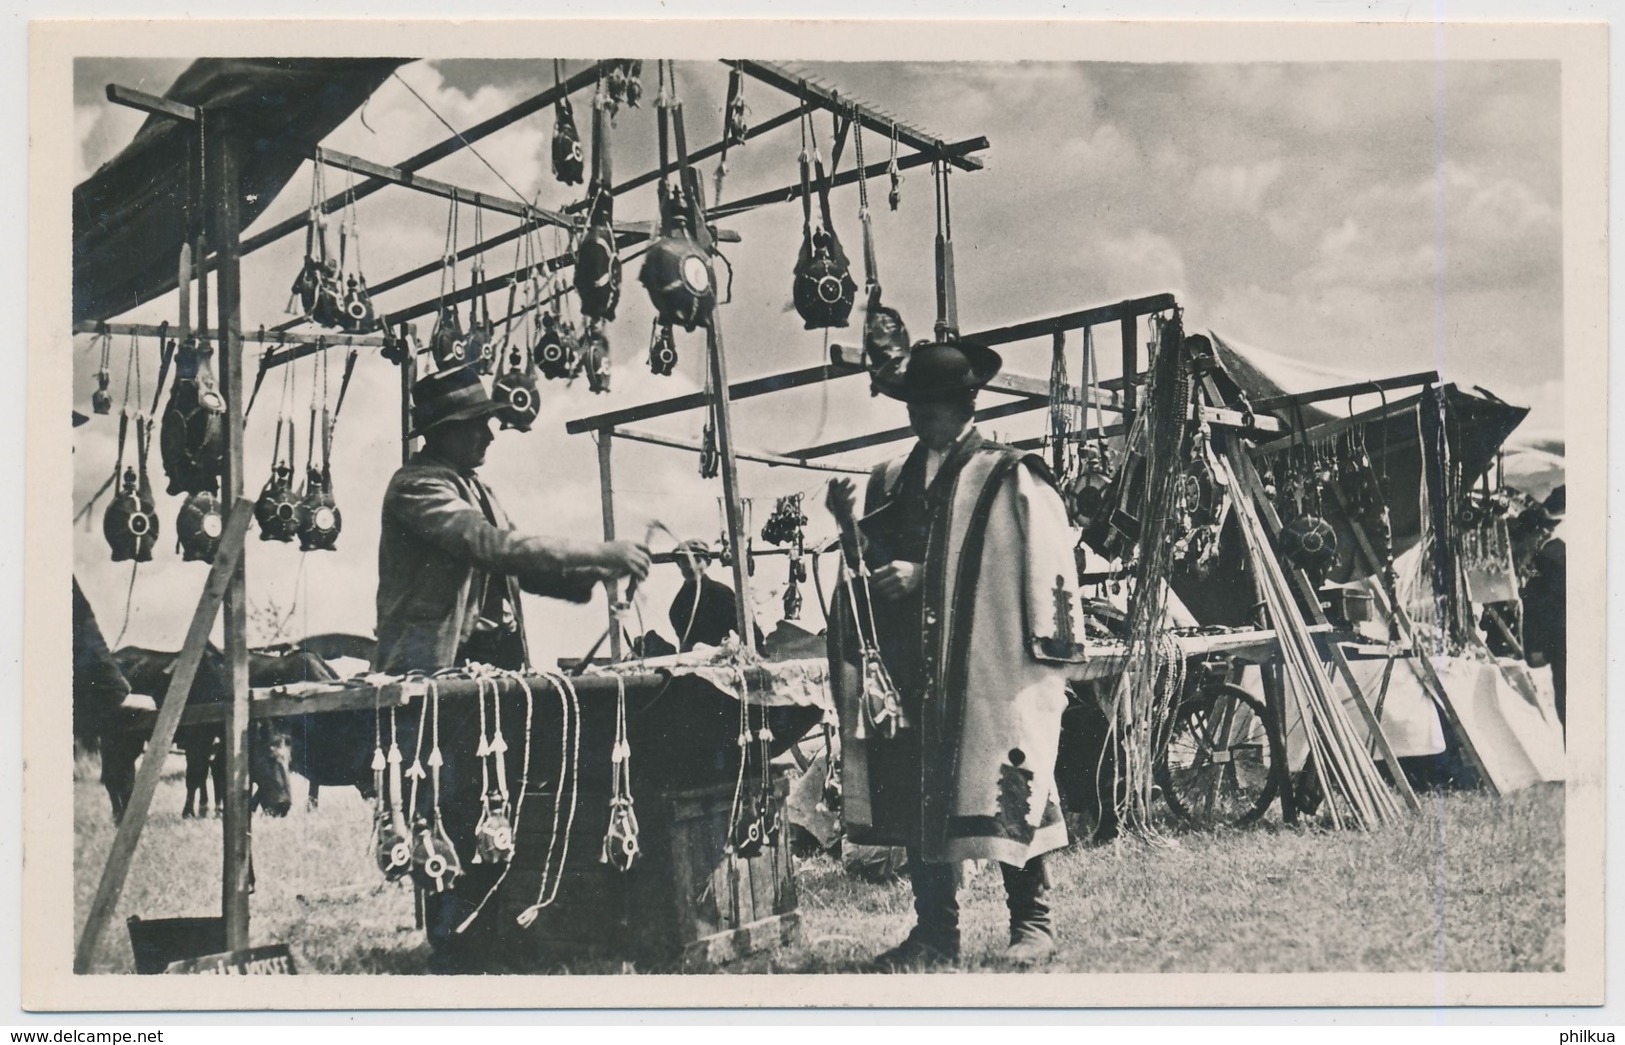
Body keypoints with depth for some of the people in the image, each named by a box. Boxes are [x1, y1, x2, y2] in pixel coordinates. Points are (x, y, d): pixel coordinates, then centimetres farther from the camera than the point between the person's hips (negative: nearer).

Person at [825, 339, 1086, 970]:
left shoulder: (1012, 478, -2)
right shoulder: (892, 481, 14)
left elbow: (1040, 570, -9)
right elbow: (877, 568, 15)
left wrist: (923, 574, -13)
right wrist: (851, 526, -5)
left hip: (992, 670, -5)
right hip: (913, 670, 5)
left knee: (1008, 790, -1)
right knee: (916, 793, 5)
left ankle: (1032, 923, 13)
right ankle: (935, 931, 14)